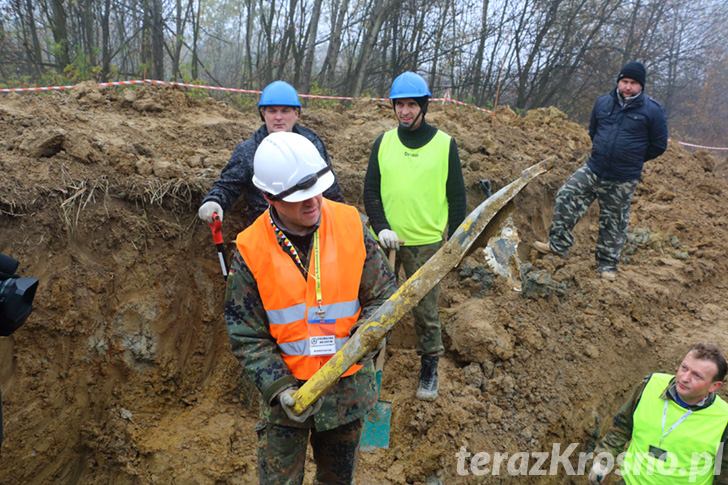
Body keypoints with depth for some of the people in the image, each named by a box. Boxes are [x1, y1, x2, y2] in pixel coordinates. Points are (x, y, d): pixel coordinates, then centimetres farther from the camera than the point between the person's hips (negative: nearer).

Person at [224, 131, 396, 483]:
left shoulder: (350, 225, -11)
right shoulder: (250, 251, -15)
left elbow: (384, 292, -3)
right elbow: (246, 338, -10)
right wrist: (279, 388, -21)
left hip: (348, 386, 2)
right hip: (286, 389, -1)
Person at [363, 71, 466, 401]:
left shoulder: (444, 144, -1)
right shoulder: (383, 142, 4)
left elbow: (456, 197, 2)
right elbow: (370, 191, 4)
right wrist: (381, 227, -11)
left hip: (426, 243, -2)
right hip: (386, 239, 2)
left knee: (426, 310, 7)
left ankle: (429, 368, 25)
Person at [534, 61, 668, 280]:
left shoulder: (652, 110, -9)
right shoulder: (603, 102, 3)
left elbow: (658, 146, 0)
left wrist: (632, 160, 7)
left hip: (623, 181, -3)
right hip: (592, 169, 3)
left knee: (614, 223, 7)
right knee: (566, 198, -7)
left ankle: (607, 264, 21)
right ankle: (558, 244, 5)